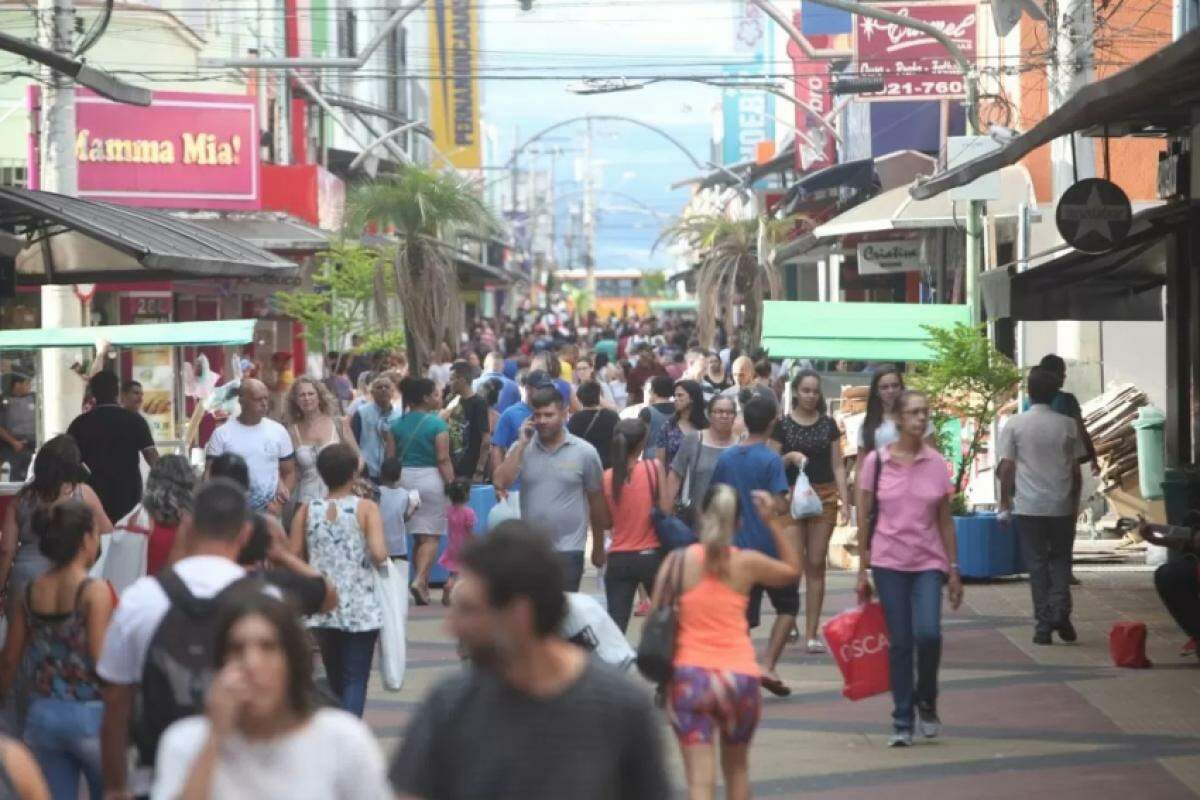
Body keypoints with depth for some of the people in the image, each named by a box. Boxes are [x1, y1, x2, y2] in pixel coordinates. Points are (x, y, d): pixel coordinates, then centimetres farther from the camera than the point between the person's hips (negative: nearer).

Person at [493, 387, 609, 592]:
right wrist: (522, 444, -10)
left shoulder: (584, 452, -2)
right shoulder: (521, 448, 4)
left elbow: (596, 500, 5)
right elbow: (501, 482, -11)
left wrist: (598, 546, 9)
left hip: (568, 549, -2)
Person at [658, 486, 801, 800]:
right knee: (736, 767, 26)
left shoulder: (678, 561, 0)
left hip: (689, 676, -1)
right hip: (740, 677, 1)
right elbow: (792, 571, 21)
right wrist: (773, 522, 20)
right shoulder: (747, 563, 2)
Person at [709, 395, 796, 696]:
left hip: (737, 547, 4)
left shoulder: (726, 459, 4)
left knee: (743, 615, 8)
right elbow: (779, 507, -19)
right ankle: (768, 666, -1)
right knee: (787, 605, 12)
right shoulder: (771, 460, -13)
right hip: (770, 547, -4)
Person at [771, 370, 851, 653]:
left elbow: (837, 466, 9)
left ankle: (812, 632, 2)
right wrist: (790, 456, -17)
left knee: (816, 565, 0)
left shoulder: (828, 425, 8)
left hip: (824, 498, 2)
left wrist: (845, 501, 1)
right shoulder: (783, 425, 2)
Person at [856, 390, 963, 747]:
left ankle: (926, 701, 8)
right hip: (889, 562, -1)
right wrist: (863, 570, 2)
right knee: (899, 641, -1)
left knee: (928, 633, -17)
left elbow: (945, 520, 8)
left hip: (928, 561, 1)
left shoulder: (937, 464, 4)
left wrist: (954, 570, 6)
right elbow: (864, 517, 3)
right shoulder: (877, 461, 0)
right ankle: (902, 721, 9)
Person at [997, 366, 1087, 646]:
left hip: (1028, 507, -1)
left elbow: (1006, 468, -4)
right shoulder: (1068, 425, 2)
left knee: (1037, 563, 5)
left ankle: (1043, 624, 3)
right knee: (1060, 559, 14)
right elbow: (1076, 469, 5)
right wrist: (1074, 500, 16)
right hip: (1062, 506, 1)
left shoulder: (1014, 425, -3)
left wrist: (1005, 502, 6)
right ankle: (1060, 612, -4)